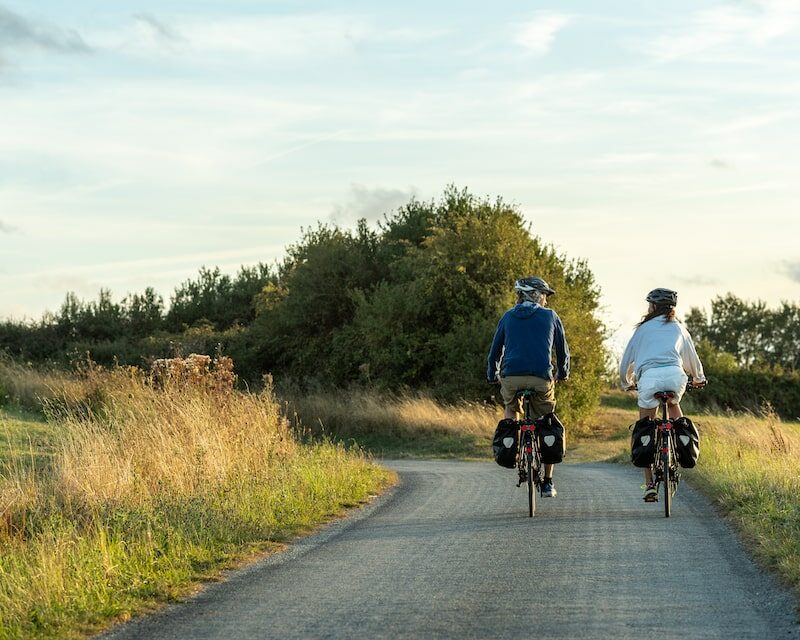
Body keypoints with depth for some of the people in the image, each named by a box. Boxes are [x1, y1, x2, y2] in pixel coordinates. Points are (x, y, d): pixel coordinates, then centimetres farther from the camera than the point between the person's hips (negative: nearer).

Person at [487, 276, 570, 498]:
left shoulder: (508, 317, 16)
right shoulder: (550, 316, 12)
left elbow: (495, 350, 20)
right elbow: (563, 349, 19)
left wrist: (492, 377, 33)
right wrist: (562, 373, 36)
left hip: (511, 377, 1)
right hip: (542, 378, -1)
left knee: (511, 409, 33)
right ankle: (548, 483, 13)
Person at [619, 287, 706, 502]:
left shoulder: (643, 329, 22)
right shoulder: (678, 328, 25)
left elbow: (626, 361, 24)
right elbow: (691, 357, 35)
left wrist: (627, 383, 43)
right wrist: (698, 378, 54)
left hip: (649, 376, -1)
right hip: (675, 374, 2)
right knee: (673, 405, 36)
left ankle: (650, 484, 5)